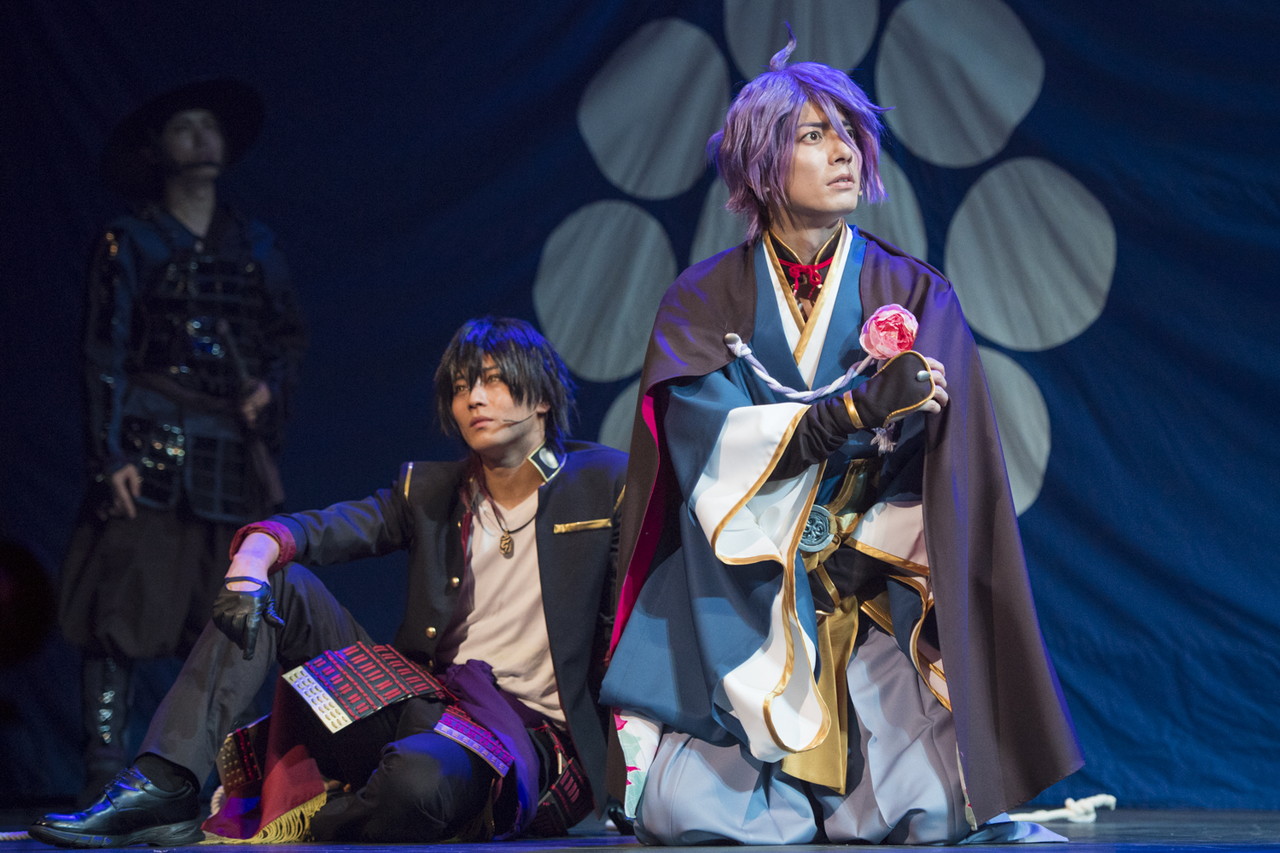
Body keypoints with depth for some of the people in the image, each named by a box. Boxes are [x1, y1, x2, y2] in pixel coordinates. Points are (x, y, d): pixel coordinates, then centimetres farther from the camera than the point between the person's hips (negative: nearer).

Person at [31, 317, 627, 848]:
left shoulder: (604, 484, 1)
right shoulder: (428, 491, 14)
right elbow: (319, 529, 0)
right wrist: (254, 556, -23)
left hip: (526, 733, -5)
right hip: (421, 706, 5)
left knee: (419, 778, -41)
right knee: (272, 584, -7)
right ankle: (163, 785, -18)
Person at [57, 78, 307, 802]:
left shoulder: (254, 243, 15)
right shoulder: (130, 242, 4)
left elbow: (292, 333, 20)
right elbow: (105, 353, -2)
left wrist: (271, 388, 0)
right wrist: (111, 455, -11)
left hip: (233, 450, 4)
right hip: (153, 444, -4)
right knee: (123, 610, -11)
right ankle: (105, 777, -11)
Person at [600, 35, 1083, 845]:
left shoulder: (917, 296, 3)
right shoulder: (704, 300, 2)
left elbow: (936, 470, -3)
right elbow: (712, 443, -12)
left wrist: (857, 563, -14)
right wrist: (854, 408, -23)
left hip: (876, 603, 1)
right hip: (738, 610, -1)